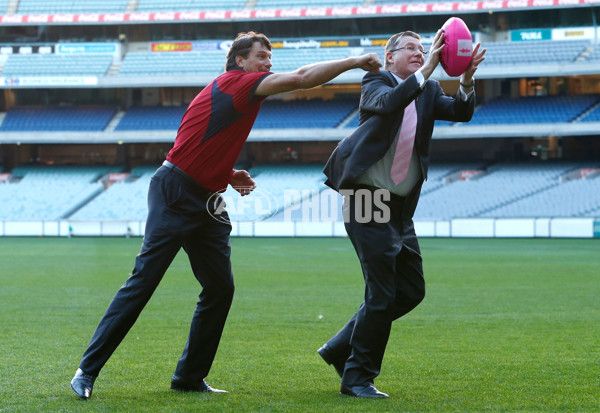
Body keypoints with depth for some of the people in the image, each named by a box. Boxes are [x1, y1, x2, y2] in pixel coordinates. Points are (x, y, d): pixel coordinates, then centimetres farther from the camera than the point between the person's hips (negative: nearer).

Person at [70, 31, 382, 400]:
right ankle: (88, 371, -6)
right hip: (175, 198, -10)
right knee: (143, 282, -10)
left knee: (221, 287, 4)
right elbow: (301, 78, -20)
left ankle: (190, 377, 12)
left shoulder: (239, 93, 19)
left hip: (206, 204, 10)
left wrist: (227, 176, 10)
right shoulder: (234, 83, -9)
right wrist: (355, 62, -14)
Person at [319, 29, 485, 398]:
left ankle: (341, 349, 23)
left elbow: (461, 113, -3)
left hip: (400, 207, 7)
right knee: (382, 293, -8)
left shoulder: (428, 91, 12)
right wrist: (428, 70, -32)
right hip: (366, 201, -7)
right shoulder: (376, 84, -3)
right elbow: (389, 102, -25)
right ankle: (357, 377, 6)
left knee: (411, 291, 11)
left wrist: (467, 80, -21)